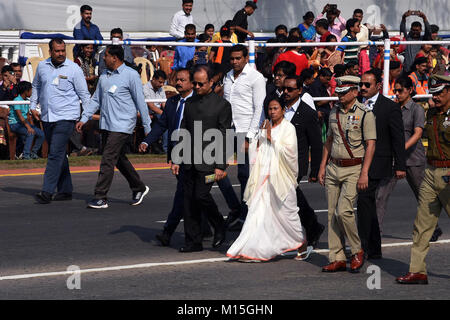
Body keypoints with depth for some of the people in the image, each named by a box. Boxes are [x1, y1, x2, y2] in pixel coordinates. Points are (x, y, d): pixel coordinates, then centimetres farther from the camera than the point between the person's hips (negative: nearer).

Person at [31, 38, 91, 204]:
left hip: (66, 117, -5)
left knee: (56, 154, -13)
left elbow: (84, 94, -1)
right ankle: (65, 190, 19)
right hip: (47, 118, 6)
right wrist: (33, 106, 16)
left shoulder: (73, 69, -4)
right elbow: (36, 86, 25)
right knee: (58, 154, 11)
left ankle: (47, 192, -18)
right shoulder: (42, 66, 9)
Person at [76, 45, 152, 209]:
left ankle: (100, 197, -11)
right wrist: (84, 119, 11)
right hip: (106, 125, 7)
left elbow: (140, 101, -6)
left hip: (122, 126, -7)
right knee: (119, 159, 14)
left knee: (108, 160, -12)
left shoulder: (131, 75, -7)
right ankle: (139, 188, 30)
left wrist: (147, 127, -5)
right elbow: (96, 100, 20)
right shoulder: (104, 77, 13)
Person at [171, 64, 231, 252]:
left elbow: (224, 138, -6)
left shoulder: (222, 105, -3)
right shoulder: (189, 103, 13)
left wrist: (220, 166, -11)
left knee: (201, 195, -15)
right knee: (189, 201, 3)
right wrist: (176, 160, 10)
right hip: (190, 162, 5)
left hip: (208, 161, -5)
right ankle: (193, 242, 9)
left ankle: (219, 226, 11)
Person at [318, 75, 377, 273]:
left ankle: (357, 251, 5)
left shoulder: (365, 114, -8)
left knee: (343, 211, -16)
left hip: (354, 169, -6)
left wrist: (364, 173, -16)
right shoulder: (334, 113, 11)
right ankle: (337, 259, 7)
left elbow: (370, 145, -11)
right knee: (332, 214, 3)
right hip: (333, 168, 6)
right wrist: (322, 166, 14)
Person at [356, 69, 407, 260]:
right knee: (369, 204, 11)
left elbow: (398, 139, -3)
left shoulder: (390, 107, -4)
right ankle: (375, 250, 19)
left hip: (376, 164, -6)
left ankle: (362, 247, -16)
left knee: (364, 199, -16)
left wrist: (400, 166, -6)